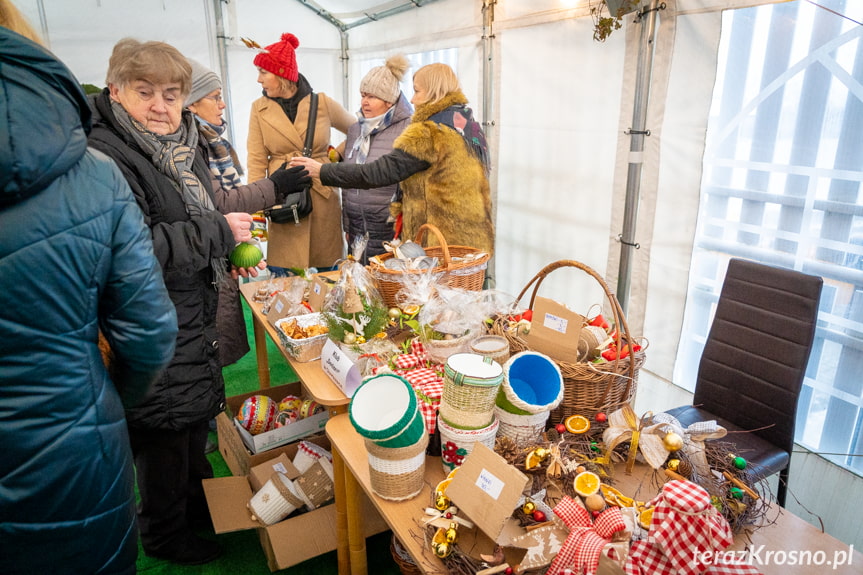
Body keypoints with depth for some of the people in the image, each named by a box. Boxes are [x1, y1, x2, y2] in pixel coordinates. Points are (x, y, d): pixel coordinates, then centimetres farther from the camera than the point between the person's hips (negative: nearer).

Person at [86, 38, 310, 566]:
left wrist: (280, 184, 23)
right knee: (164, 431, 9)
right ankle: (164, 536, 35)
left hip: (196, 314, 9)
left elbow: (214, 202, 22)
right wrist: (218, 233, -25)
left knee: (196, 417, 24)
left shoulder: (181, 144, 8)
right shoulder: (107, 156, -23)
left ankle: (198, 503, 48)